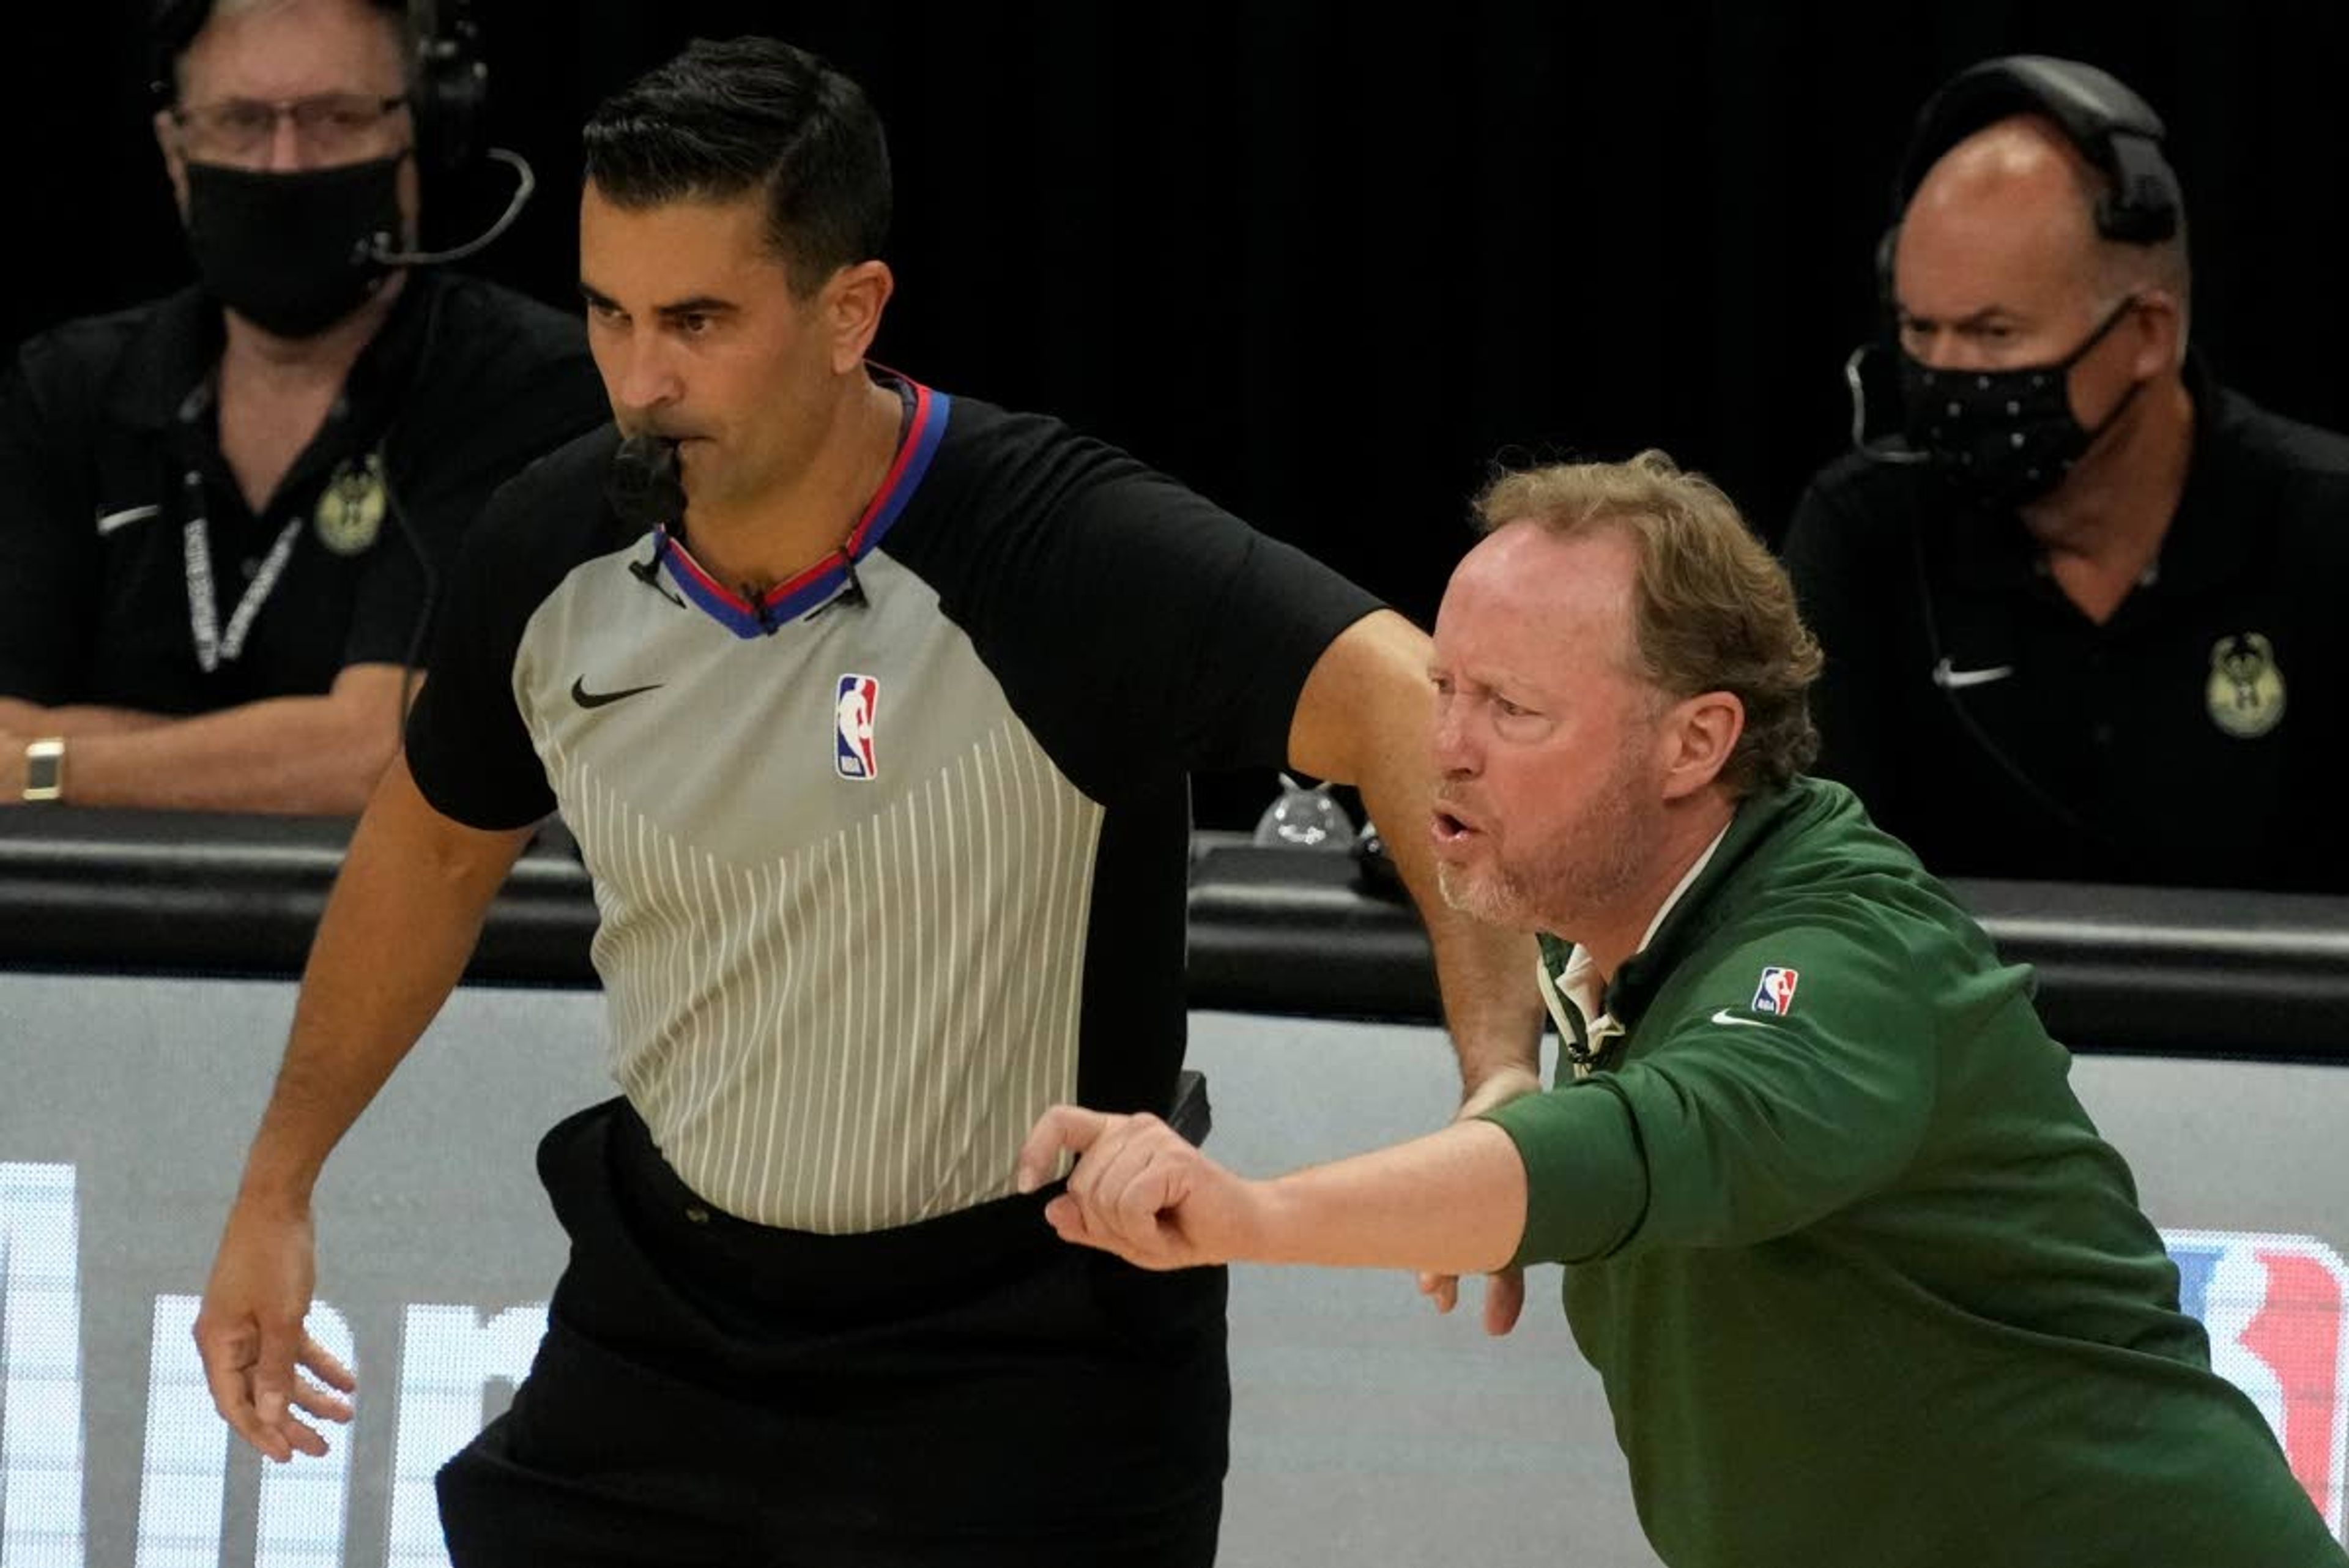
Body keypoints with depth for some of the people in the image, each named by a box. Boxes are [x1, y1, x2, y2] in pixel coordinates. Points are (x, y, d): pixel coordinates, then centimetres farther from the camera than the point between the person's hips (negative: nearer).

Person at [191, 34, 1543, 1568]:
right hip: (661, 1313, 5)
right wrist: (279, 1185, 19)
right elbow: (437, 845, 13)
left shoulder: (1060, 549, -25)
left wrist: (1501, 1068, -53)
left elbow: (1399, 702, -39)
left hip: (1017, 1373, -5)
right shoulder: (554, 552, -7)